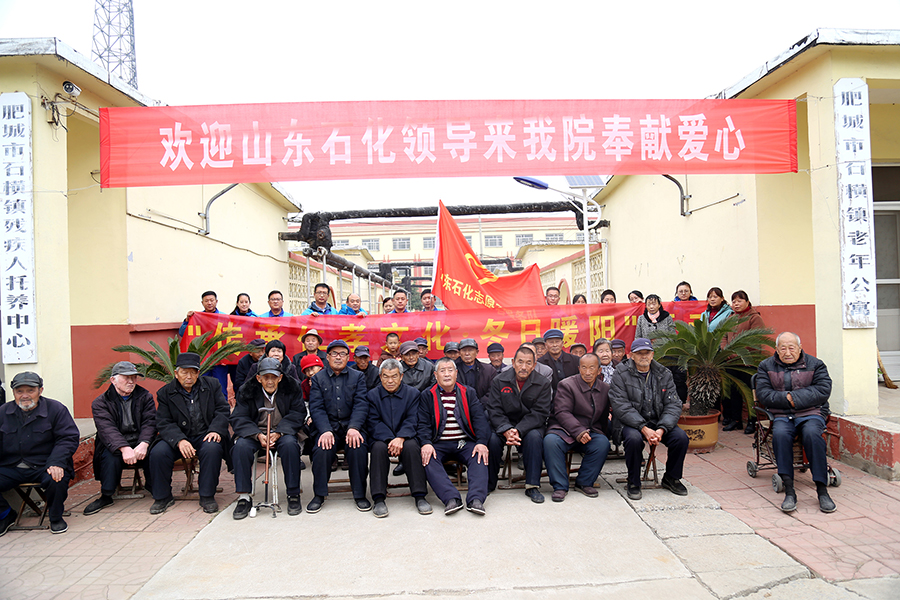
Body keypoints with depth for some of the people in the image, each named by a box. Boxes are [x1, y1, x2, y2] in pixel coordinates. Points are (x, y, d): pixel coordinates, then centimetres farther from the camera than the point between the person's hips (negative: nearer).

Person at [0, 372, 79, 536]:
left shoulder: (56, 409, -1)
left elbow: (68, 439, -5)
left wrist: (56, 463, -21)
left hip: (44, 466, -3)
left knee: (57, 480, -33)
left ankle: (55, 517, -1)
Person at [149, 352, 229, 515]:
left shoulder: (212, 384, 6)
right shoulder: (165, 393, 5)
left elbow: (223, 410, 1)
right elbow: (164, 423, -4)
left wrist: (215, 430, -18)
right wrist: (179, 440, -22)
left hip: (205, 436, -1)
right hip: (178, 437, 1)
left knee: (212, 449, -33)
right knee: (157, 452, -25)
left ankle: (207, 496, -16)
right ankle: (163, 497, -3)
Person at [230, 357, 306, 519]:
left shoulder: (291, 388, 0)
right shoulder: (247, 391, 2)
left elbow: (297, 415, -4)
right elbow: (238, 418, -4)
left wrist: (278, 433, -20)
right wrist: (258, 435, -21)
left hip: (282, 432, -1)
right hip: (255, 433, 1)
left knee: (290, 444, -33)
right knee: (240, 446, -29)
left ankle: (293, 495, -20)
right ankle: (243, 497, -18)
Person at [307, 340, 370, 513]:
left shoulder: (357, 377, 11)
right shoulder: (318, 379, 11)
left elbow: (361, 405, -1)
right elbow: (316, 408, 0)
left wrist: (354, 428, -19)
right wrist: (325, 431, -18)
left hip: (352, 426, 0)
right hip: (328, 427, 1)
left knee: (358, 448, -30)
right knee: (322, 449, -29)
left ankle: (360, 495, -12)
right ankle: (319, 495, -8)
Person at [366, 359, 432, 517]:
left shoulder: (412, 393, 5)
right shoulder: (372, 394, 5)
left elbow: (412, 421, -5)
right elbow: (373, 422, -5)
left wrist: (400, 438, -24)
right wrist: (389, 440, -22)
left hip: (405, 437, 0)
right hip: (381, 438, 0)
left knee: (411, 446, -32)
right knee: (379, 448, -33)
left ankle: (419, 496, -26)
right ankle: (379, 499, -28)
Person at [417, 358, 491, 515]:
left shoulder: (469, 393, 13)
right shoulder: (427, 395, 10)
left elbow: (479, 419, 2)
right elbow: (423, 423, 1)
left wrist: (481, 442, -16)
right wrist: (426, 443, -20)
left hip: (465, 443, 1)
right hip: (439, 444, -1)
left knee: (480, 457, -28)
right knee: (428, 458, -31)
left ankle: (476, 499, -36)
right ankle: (451, 498, -39)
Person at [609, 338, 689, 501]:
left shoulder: (664, 374, 5)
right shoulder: (621, 374, -6)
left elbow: (673, 405, -1)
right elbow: (620, 406, -15)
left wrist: (662, 429, -19)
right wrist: (644, 428, -25)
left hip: (658, 422, 4)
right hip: (630, 422, -4)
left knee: (681, 437, -19)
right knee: (634, 438, -34)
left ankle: (671, 478, 8)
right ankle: (633, 483, -10)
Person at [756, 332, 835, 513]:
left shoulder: (815, 364, 10)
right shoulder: (766, 366, 12)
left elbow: (823, 391, -4)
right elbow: (762, 394, 1)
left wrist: (795, 398, -12)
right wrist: (786, 399, -11)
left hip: (811, 413, 0)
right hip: (781, 416, 0)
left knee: (812, 434, -34)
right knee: (780, 434, -33)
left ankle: (822, 490, -26)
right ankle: (789, 490, -31)